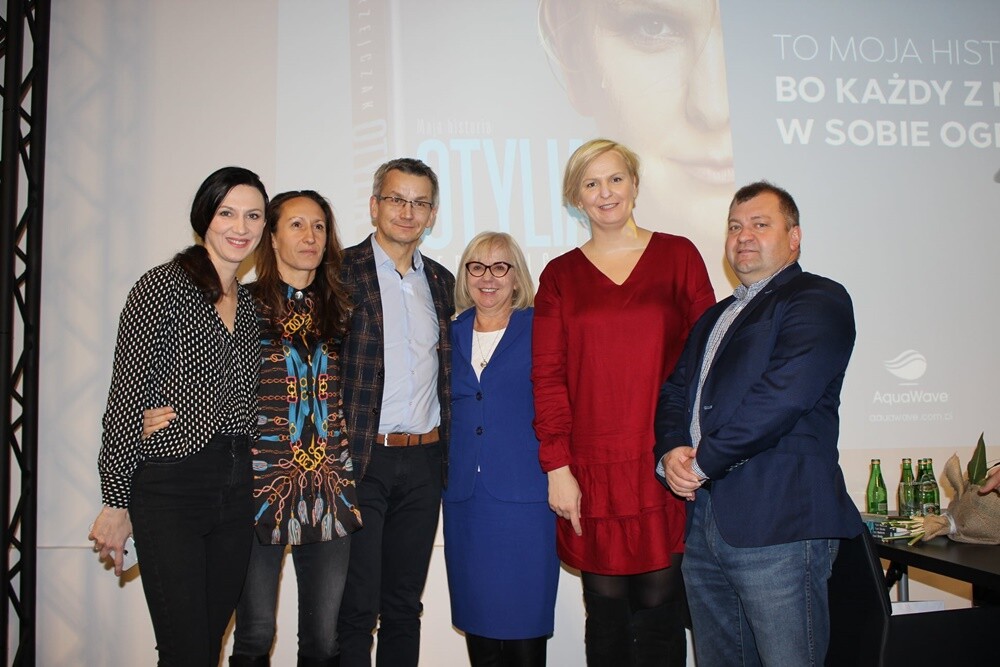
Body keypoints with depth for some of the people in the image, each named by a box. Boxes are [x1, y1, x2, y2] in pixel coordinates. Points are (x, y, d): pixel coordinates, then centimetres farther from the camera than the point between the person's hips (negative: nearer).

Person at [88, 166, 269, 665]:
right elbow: (126, 396, -8)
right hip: (169, 491, -6)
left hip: (235, 492, 6)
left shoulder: (251, 305, 13)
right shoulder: (163, 287, -6)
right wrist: (115, 501, -8)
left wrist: (247, 484, 11)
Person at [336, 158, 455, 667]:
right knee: (356, 607, 3)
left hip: (425, 462, 5)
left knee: (404, 605, 15)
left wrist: (448, 452, 12)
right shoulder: (341, 272, -5)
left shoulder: (441, 281, 12)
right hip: (361, 459, -5)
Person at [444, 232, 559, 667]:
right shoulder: (452, 334, 12)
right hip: (464, 497, 4)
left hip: (523, 496, -4)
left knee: (523, 623, 0)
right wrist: (442, 472, 8)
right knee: (475, 617, 11)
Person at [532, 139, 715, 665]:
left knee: (659, 602, 4)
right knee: (606, 606, 5)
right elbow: (548, 376, 4)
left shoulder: (677, 255, 7)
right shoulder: (560, 276, 8)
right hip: (592, 468, 1)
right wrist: (557, 467, -4)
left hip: (665, 461, 0)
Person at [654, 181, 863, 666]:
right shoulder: (713, 319, 24)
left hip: (779, 525, -7)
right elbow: (675, 393, 18)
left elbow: (781, 394, -17)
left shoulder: (818, 300, -3)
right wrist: (670, 452, -3)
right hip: (704, 521, 8)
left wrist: (703, 463, -12)